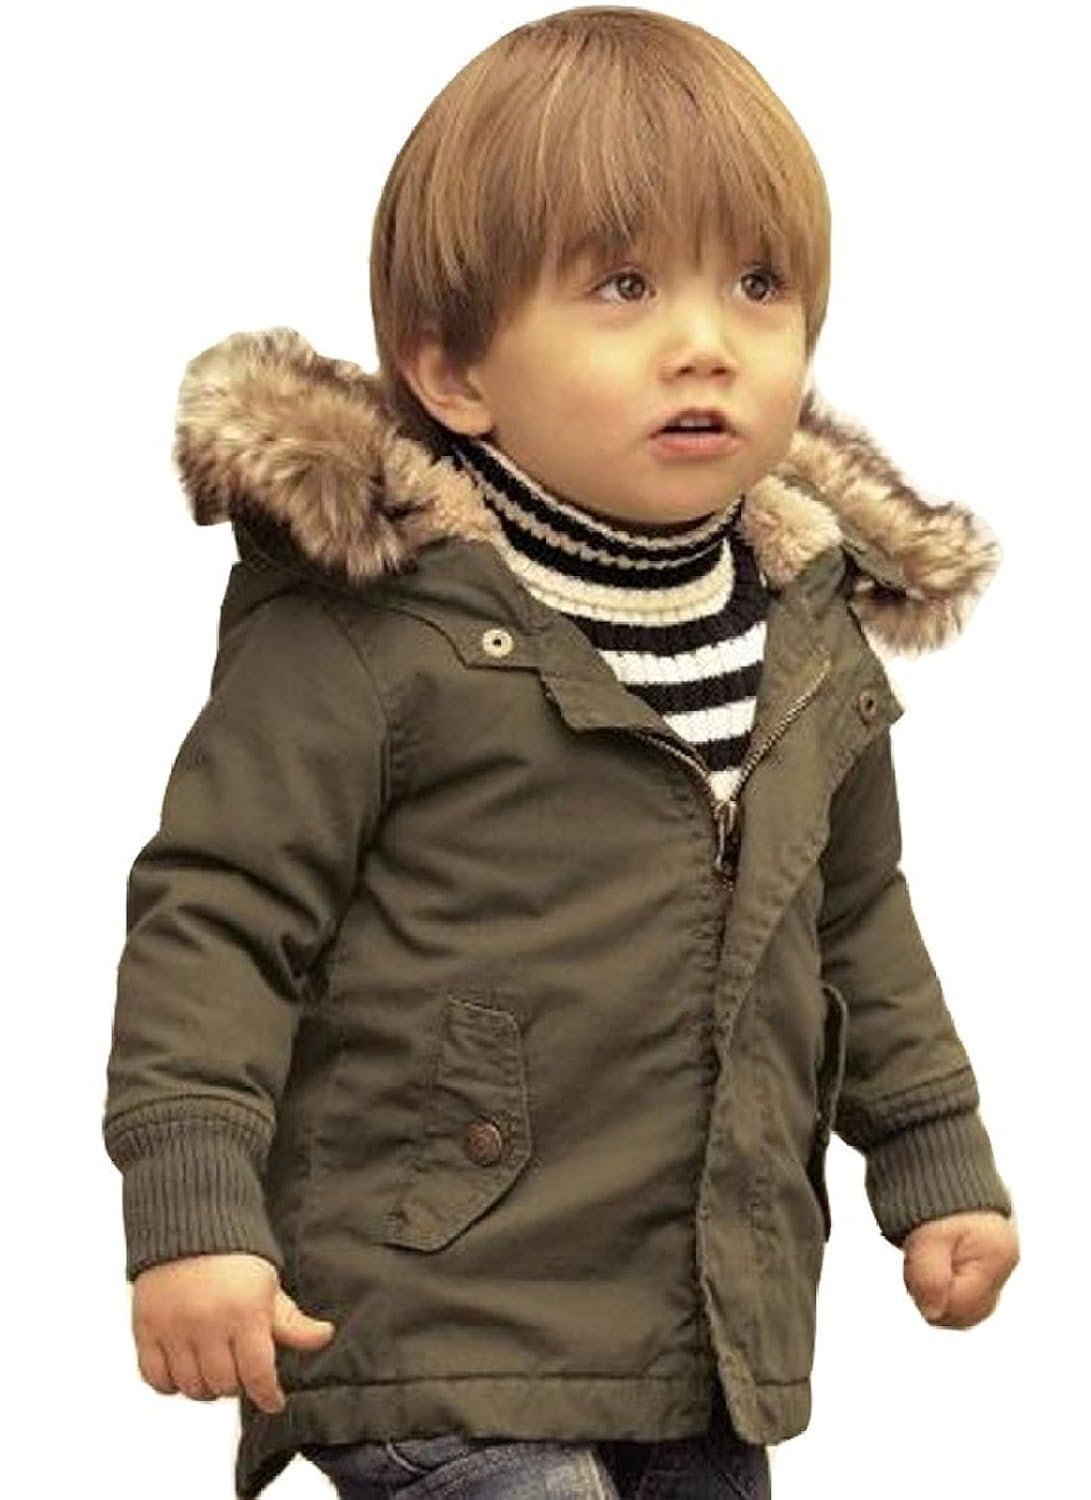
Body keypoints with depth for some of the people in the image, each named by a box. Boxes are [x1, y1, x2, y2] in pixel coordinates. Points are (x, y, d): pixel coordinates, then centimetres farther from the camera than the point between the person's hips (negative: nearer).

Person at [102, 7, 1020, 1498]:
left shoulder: (816, 634, 8)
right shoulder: (372, 631, -13)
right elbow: (218, 906, -12)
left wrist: (935, 1154, 24)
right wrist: (192, 1203, -18)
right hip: (441, 1326, -7)